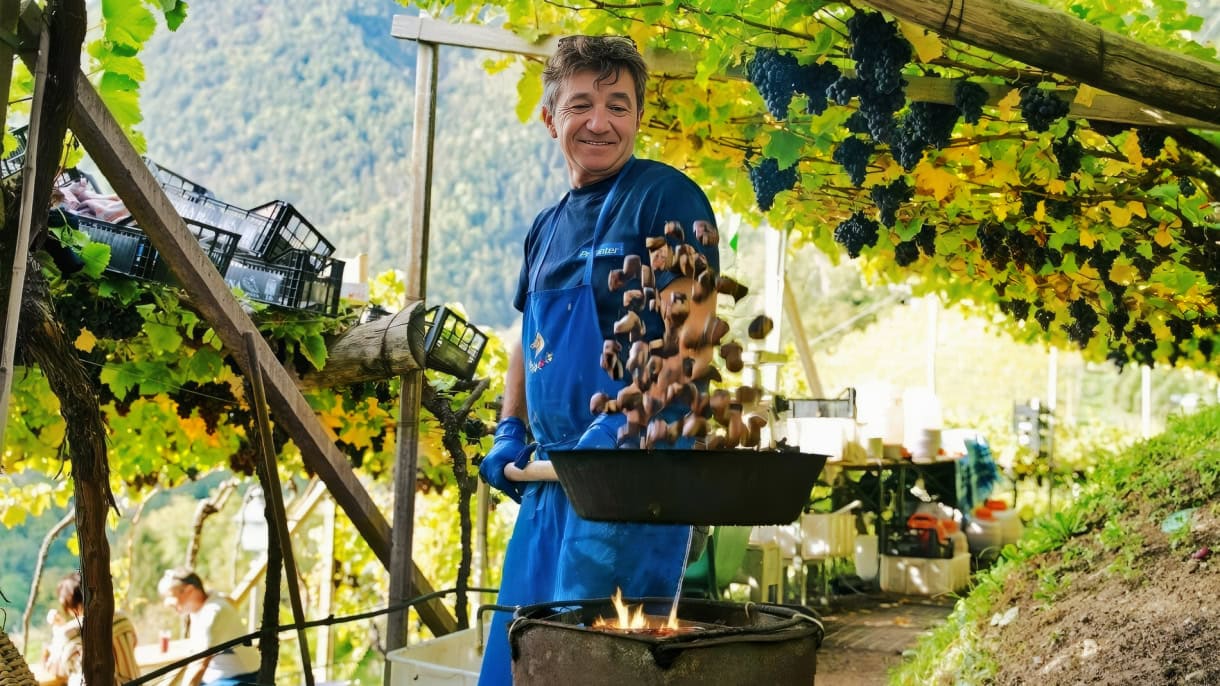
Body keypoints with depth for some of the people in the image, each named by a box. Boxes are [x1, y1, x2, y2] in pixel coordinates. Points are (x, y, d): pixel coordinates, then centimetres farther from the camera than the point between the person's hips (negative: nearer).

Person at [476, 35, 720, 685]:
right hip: (550, 475, 8)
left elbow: (689, 337, -15)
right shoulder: (547, 227, 17)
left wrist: (622, 425, -23)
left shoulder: (665, 196, -7)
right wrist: (508, 431, 14)